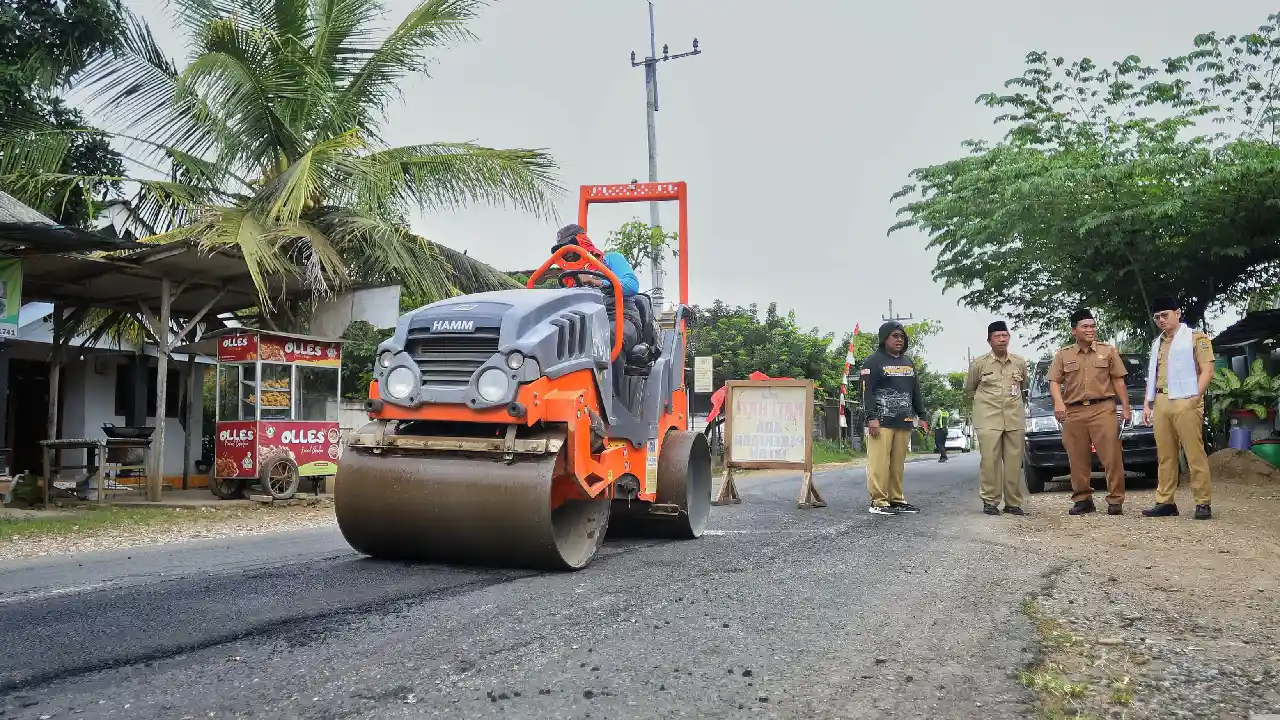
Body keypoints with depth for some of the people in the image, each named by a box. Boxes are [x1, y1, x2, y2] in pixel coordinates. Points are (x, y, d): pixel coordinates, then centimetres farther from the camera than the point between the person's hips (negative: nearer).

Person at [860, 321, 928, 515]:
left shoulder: (908, 363, 23)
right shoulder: (873, 361, 0)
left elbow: (915, 391, 26)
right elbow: (867, 391, -8)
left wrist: (921, 416, 20)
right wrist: (871, 417, -17)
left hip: (904, 421, 7)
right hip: (881, 421, -7)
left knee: (898, 463, 6)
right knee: (879, 462, -9)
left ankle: (896, 499, 12)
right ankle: (878, 501, -7)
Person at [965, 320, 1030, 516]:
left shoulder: (1020, 362, 8)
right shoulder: (979, 364, 0)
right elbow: (969, 388, 14)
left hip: (1015, 418, 3)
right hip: (988, 419, -2)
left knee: (1014, 462, 1)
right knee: (990, 461, -8)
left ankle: (1013, 503, 9)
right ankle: (990, 501, 0)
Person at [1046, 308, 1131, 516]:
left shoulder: (1108, 351, 11)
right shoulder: (1063, 355, 12)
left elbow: (1118, 381, 9)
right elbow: (1054, 381, 6)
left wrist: (1126, 408, 3)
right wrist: (1058, 402, -12)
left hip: (1103, 409, -1)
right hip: (1074, 412, 1)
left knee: (1112, 456, -7)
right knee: (1078, 460, 3)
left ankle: (1115, 500, -1)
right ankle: (1083, 499, 12)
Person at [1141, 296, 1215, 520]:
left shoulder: (1196, 338, 3)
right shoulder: (1157, 344, 22)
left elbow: (1207, 370, -4)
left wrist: (1196, 396, -14)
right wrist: (1147, 404, 16)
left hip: (1185, 403, -6)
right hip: (1161, 404, 6)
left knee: (1195, 454, -7)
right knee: (1165, 456, 6)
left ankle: (1203, 503, -4)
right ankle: (1165, 502, 9)